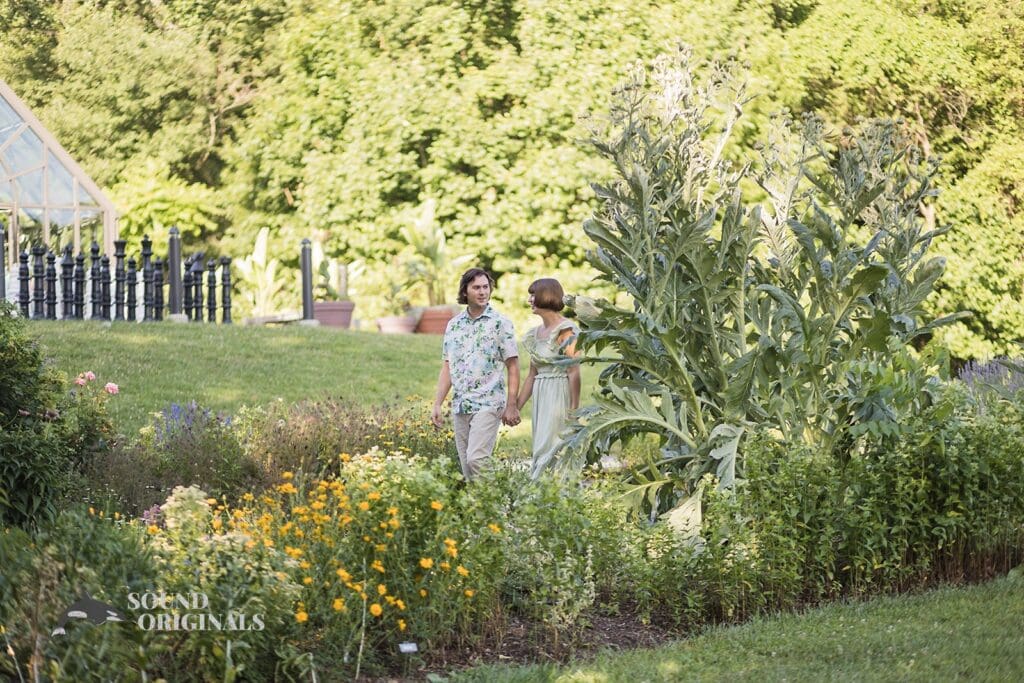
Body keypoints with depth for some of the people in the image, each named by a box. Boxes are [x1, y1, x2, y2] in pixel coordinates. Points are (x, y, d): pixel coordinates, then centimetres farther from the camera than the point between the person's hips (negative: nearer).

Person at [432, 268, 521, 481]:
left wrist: (511, 406, -10)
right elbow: (447, 368, 14)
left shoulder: (500, 323, -2)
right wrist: (437, 404, 7)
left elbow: (513, 367, -4)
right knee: (465, 463, 5)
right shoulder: (453, 325, 12)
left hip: (489, 404, -5)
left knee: (476, 459, -18)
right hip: (460, 406, 5)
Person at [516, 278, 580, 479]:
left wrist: (574, 410, -18)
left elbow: (574, 373, -14)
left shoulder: (565, 330, -10)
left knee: (548, 451, -10)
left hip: (559, 395, -8)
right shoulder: (536, 332, 13)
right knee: (541, 449, 8)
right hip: (541, 396, 8)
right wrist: (516, 407, 17)